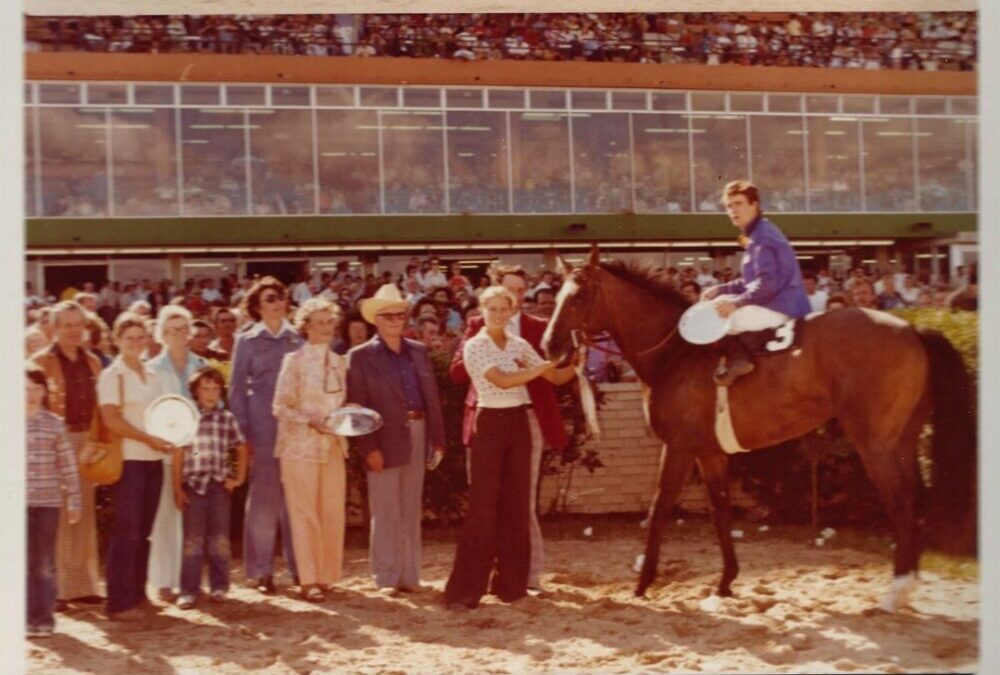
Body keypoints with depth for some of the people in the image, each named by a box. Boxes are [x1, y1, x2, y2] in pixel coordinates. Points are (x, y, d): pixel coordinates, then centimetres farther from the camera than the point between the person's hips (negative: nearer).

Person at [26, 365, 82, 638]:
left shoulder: (54, 423, 4)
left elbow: (68, 466, 5)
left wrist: (74, 501, 3)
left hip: (47, 502, 0)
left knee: (44, 564, 6)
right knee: (23, 563, 4)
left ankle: (44, 618, 14)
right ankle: (29, 617, 12)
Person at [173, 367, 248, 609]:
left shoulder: (227, 419, 7)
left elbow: (241, 448, 17)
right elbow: (178, 455, 1)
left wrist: (239, 477, 8)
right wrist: (177, 487, -3)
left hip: (220, 484, 2)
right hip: (193, 483, -2)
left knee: (219, 539, 7)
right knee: (193, 539, 0)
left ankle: (219, 586, 16)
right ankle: (188, 591, 4)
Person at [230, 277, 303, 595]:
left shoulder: (297, 339, 10)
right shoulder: (247, 341, 3)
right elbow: (237, 389, 3)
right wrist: (241, 432, -5)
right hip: (262, 427, -2)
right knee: (263, 495, -1)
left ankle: (299, 565, 12)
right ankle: (261, 570, 7)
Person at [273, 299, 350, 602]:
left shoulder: (338, 362, 12)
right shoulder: (294, 361, -3)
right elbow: (280, 407, -6)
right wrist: (312, 421, -18)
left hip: (333, 447, 5)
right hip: (301, 446, -5)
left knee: (334, 512, 3)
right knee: (305, 514, -3)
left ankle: (327, 576, 13)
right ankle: (308, 580, 2)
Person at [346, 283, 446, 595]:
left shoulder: (418, 351, 12)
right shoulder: (360, 356, -1)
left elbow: (432, 398, 10)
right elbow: (357, 406, -7)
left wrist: (438, 439, 4)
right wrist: (369, 448, -14)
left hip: (418, 436, 4)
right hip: (385, 441, -4)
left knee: (411, 511, 10)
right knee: (386, 514, 1)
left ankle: (409, 576, 17)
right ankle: (386, 578, 8)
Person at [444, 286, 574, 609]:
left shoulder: (520, 345, 9)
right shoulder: (474, 346, -6)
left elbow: (556, 378, 10)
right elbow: (502, 380, -19)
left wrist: (573, 364, -11)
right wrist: (547, 364, -21)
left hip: (518, 424, 5)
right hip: (489, 424, -5)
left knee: (517, 504, 7)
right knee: (483, 507, -5)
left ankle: (511, 583, 16)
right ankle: (466, 589, 0)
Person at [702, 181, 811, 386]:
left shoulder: (762, 237, -14)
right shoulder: (757, 235, 19)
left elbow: (768, 283, -24)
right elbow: (751, 282, 25)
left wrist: (736, 303, -23)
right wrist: (719, 290, 13)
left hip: (780, 310, -11)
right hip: (777, 306, 11)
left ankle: (738, 358, -16)